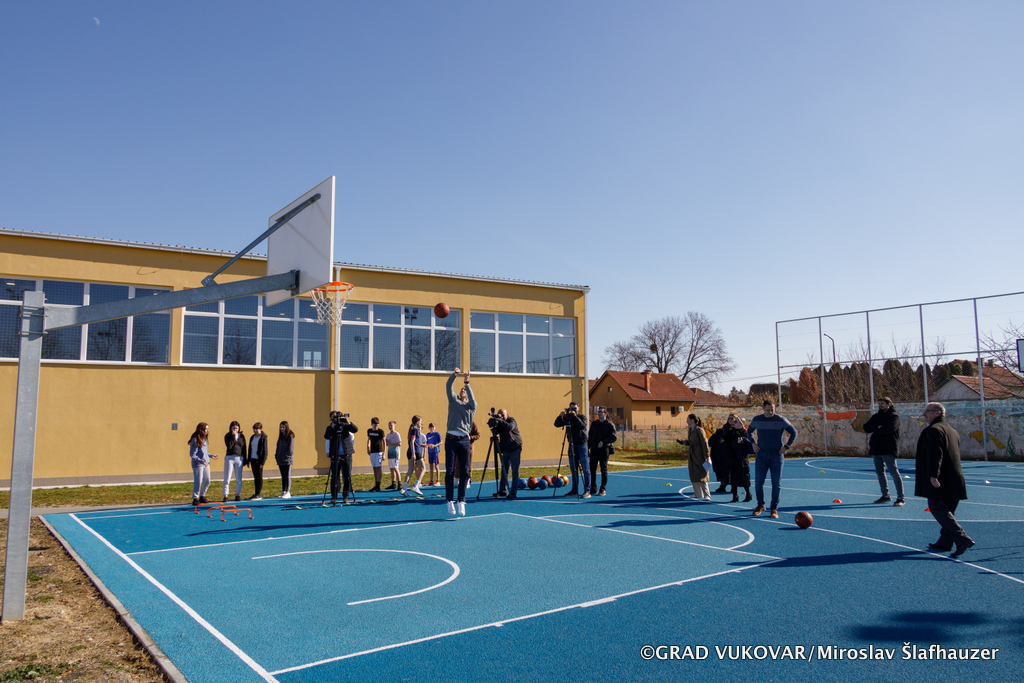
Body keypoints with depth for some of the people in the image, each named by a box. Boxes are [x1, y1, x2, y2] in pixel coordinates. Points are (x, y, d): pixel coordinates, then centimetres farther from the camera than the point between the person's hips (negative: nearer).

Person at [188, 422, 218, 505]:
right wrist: (200, 460, -25)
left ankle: (202, 497, 26)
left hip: (206, 463, 8)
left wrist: (211, 455, 21)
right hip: (198, 464, -8)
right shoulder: (195, 440, -16)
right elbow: (192, 454, -15)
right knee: (198, 482, -4)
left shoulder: (204, 438, 8)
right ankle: (195, 499, 7)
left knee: (207, 481, 11)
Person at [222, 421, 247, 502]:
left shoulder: (241, 436, 9)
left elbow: (244, 448, 11)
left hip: (239, 458, 2)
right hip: (229, 458, -2)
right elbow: (229, 446, -14)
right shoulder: (227, 436, 2)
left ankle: (237, 494, 17)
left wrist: (244, 460, 7)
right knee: (227, 478, -3)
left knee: (239, 479, 4)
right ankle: (225, 496, 4)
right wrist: (233, 436, -13)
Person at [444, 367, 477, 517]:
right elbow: (448, 387, 2)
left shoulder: (472, 406, 13)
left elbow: (472, 398, -8)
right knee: (450, 471, -2)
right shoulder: (453, 400, 16)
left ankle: (461, 502, 4)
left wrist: (467, 383, -18)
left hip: (464, 441, 0)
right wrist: (454, 375, -14)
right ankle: (450, 501, 1)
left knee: (464, 472, -1)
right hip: (451, 439, 0)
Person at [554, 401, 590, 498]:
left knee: (585, 469, -4)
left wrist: (575, 416, -26)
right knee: (573, 469, 8)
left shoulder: (582, 417, -1)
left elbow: (583, 425, -21)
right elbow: (557, 424, 1)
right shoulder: (567, 418, 9)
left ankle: (587, 491, -3)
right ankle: (575, 490, 14)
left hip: (582, 445, -5)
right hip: (572, 446, 5)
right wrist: (560, 416, -16)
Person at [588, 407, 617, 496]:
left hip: (604, 450, -5)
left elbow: (613, 438, -7)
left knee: (604, 469, -1)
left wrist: (604, 441, -18)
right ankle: (593, 489, 12)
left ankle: (603, 490, 6)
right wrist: (588, 445, 12)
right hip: (594, 450, 5)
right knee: (592, 469, 3)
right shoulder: (594, 423, 15)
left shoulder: (610, 425, 0)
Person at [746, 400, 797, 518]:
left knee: (776, 484, 1)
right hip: (761, 455, 2)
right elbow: (749, 431, 20)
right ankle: (760, 505, 18)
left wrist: (786, 447, -3)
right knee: (758, 482, 0)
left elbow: (794, 432, 4)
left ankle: (774, 509, 11)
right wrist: (753, 443, 6)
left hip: (777, 455, -2)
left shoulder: (781, 420, -5)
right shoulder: (757, 419, 2)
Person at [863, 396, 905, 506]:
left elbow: (889, 429, -19)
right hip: (876, 449, 7)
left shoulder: (894, 416, -3)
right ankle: (885, 495, 21)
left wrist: (875, 430, -6)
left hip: (888, 449, -7)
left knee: (894, 472, -8)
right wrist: (879, 427, -11)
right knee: (880, 472, 12)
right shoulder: (876, 416, 17)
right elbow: (866, 427, 4)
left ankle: (900, 498, -6)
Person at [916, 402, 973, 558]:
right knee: (946, 511, 14)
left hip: (939, 481, -9)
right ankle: (945, 542, 20)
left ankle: (963, 539, -15)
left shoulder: (934, 430, -12)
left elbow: (935, 455, -22)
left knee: (938, 509, -6)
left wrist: (933, 475, -26)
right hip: (954, 480, 9)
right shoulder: (953, 431, 18)